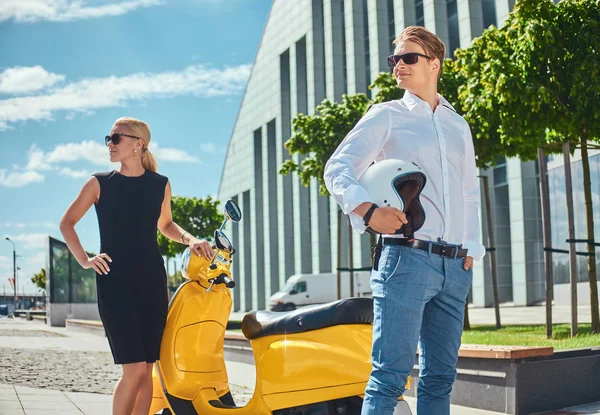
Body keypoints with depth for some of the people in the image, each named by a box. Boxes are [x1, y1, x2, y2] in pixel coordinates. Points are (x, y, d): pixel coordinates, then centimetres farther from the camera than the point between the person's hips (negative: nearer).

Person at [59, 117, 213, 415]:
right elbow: (67, 223, 11)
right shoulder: (100, 183, 2)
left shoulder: (160, 185, 7)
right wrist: (84, 260, -2)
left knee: (146, 369, 4)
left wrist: (189, 239, 5)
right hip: (114, 283, -3)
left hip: (152, 281, 3)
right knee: (135, 369, -13)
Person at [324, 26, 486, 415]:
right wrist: (367, 209, -22)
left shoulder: (459, 126, 20)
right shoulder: (387, 115, 6)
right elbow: (338, 168, -3)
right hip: (407, 256, -5)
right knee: (391, 374, -11)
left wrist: (472, 247, 12)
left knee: (440, 377, 9)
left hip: (456, 265, 5)